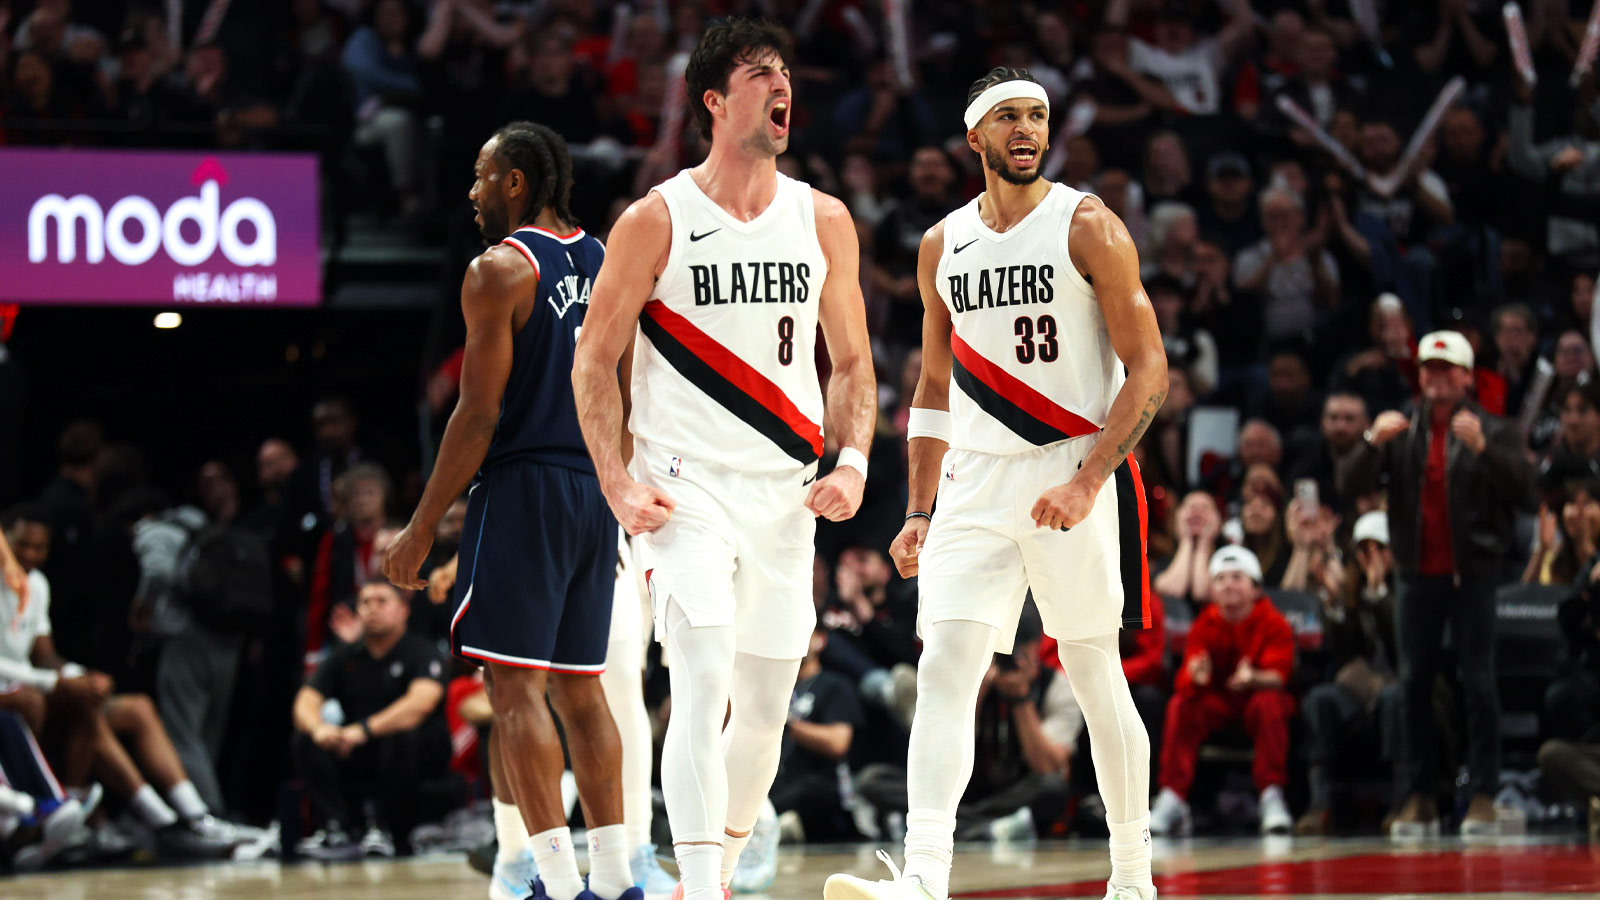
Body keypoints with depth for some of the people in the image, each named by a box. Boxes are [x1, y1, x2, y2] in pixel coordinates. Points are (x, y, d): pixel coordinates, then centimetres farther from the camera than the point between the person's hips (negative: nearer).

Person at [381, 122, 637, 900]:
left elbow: (480, 413, -14)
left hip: (524, 487, -8)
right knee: (579, 688, 13)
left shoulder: (499, 270, -10)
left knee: (516, 687, -6)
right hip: (595, 492, 8)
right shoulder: (603, 262, 13)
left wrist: (422, 528, -10)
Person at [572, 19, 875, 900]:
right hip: (687, 487, -4)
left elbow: (851, 361, 14)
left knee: (764, 711, 8)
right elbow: (594, 359, 0)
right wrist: (617, 485, -10)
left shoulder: (823, 221, 6)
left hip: (787, 494, 4)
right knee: (704, 689, -19)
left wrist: (852, 463, -2)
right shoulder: (657, 220, -5)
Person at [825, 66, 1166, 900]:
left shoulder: (1087, 227, -4)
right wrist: (918, 510, 13)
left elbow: (1149, 370, -7)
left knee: (1096, 674, 5)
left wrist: (1088, 479, -17)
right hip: (975, 485, 4)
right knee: (945, 669, -11)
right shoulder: (943, 245, 11)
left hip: (1076, 477, -4)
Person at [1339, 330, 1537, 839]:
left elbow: (1522, 491, -12)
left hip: (1473, 572, -3)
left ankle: (1483, 793, 0)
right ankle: (1419, 797, 6)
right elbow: (1351, 486, 2)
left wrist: (1482, 449, -26)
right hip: (1417, 573, 3)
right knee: (1414, 683, 3)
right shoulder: (1401, 432, 11)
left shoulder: (1493, 431, 2)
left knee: (1478, 681, -3)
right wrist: (1372, 443, -16)